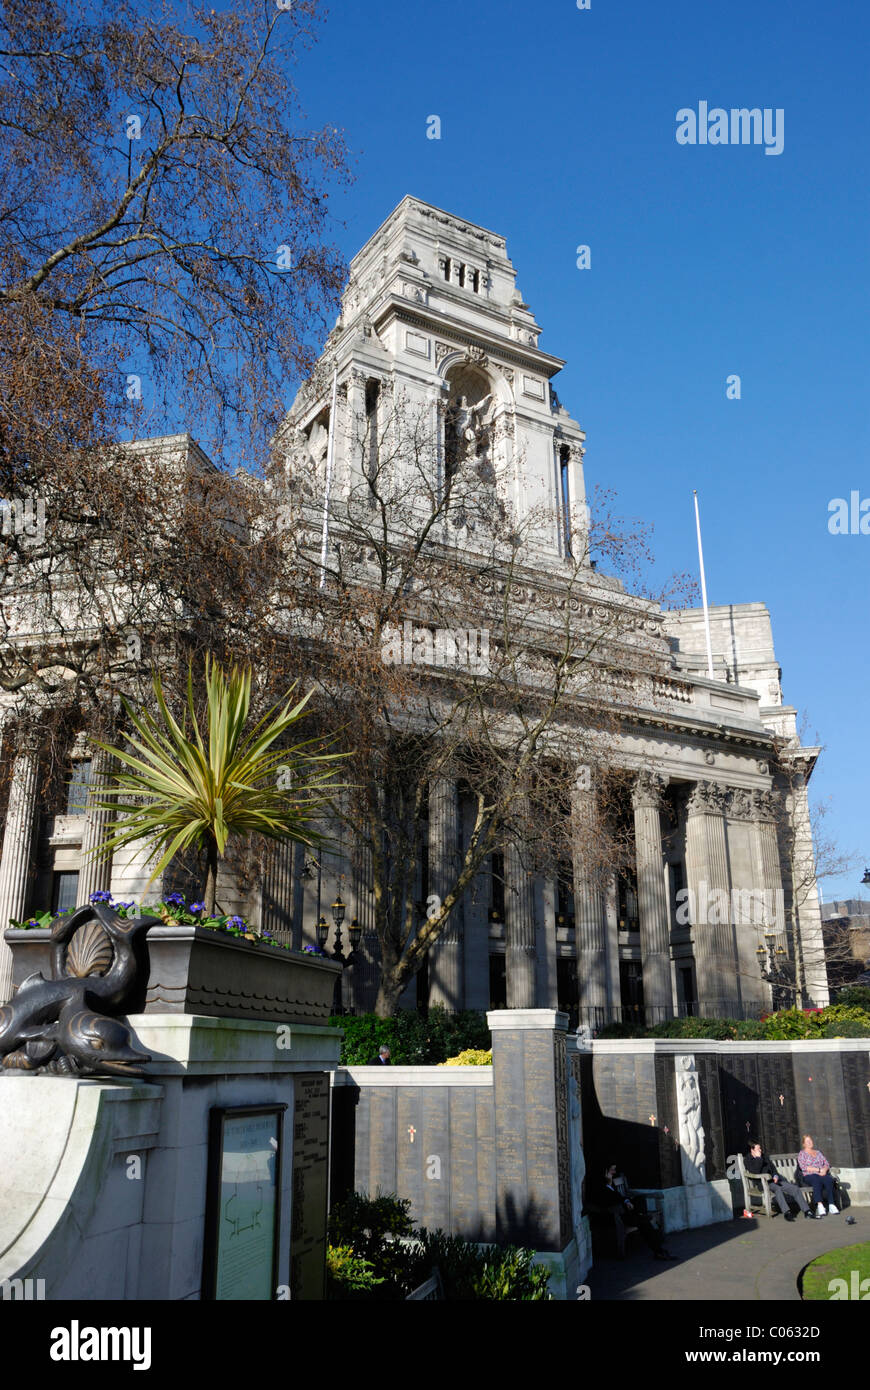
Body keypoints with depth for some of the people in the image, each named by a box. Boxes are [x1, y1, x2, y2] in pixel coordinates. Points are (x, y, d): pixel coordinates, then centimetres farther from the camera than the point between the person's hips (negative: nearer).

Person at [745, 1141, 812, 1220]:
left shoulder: (764, 1156, 20)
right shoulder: (748, 1160, -2)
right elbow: (755, 1172, -18)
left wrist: (775, 1176, 1)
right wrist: (758, 1157, -15)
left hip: (773, 1180, 7)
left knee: (795, 1188, -10)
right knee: (777, 1189, -38)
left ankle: (806, 1211, -9)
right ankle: (786, 1212, -47)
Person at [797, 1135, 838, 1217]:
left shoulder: (818, 1152, 27)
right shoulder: (802, 1154, 12)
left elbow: (827, 1164, 19)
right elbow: (804, 1167, -2)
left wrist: (825, 1169, -5)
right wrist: (819, 1169, -9)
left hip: (822, 1174, 3)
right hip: (809, 1176, -3)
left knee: (829, 1179, -32)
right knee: (816, 1180, -38)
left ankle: (831, 1205, -40)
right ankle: (819, 1205, -49)